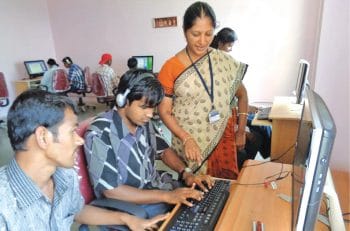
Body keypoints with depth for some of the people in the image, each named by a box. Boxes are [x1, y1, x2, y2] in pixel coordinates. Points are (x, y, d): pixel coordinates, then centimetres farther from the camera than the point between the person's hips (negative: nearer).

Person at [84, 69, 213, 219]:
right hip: (130, 206, -6)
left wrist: (186, 173, -7)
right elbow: (111, 191, -24)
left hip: (157, 188, 7)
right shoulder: (100, 135, -24)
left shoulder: (142, 122, -4)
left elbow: (163, 150, 11)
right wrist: (166, 196, -26)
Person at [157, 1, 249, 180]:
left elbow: (242, 94, 12)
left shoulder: (224, 61, -1)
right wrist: (186, 139, -17)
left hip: (223, 139, 2)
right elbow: (164, 111, -6)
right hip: (189, 142, -2)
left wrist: (241, 131, 8)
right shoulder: (171, 67, -8)